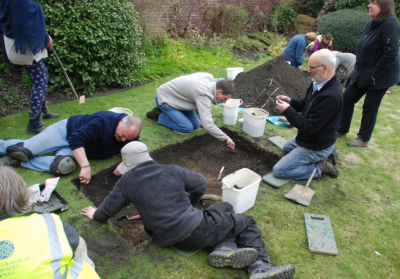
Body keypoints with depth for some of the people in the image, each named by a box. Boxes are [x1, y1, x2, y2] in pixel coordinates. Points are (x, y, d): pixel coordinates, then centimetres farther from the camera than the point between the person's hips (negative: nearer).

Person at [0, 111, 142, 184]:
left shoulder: (130, 134, -15)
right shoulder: (105, 121, -34)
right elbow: (76, 138, -38)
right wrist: (85, 166, -46)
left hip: (76, 149, 4)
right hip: (67, 130, -4)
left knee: (64, 167, -24)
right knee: (24, 149, -8)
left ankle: (17, 161, -4)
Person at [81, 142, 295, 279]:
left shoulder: (126, 182, 3)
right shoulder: (172, 170, 4)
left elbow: (108, 209, 12)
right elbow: (200, 183, 14)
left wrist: (96, 215, 35)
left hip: (174, 241, 3)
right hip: (197, 228, -3)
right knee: (248, 223, 17)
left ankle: (225, 248, 0)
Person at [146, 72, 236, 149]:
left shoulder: (210, 78, -10)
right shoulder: (203, 94, -36)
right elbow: (207, 125, -43)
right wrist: (225, 138, -36)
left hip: (176, 96, 9)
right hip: (164, 99, -9)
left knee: (196, 124, 4)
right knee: (187, 128, -18)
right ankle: (159, 116, 0)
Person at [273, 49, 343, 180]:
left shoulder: (330, 96, -35)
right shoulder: (319, 83, -5)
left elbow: (310, 127, -31)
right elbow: (306, 104, 12)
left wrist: (287, 111, -25)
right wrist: (290, 101, -8)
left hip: (315, 147, -10)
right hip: (309, 138, 10)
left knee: (279, 170, -8)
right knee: (286, 148, 35)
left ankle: (320, 168, 1)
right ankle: (326, 154, 21)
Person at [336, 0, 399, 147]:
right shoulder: (372, 23, 6)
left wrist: (374, 74, -20)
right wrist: (358, 68, 8)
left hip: (379, 77, -8)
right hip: (362, 73, 8)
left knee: (370, 108, 3)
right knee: (347, 98, 11)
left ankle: (363, 139, 19)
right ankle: (341, 130, 27)